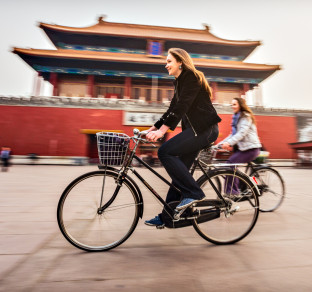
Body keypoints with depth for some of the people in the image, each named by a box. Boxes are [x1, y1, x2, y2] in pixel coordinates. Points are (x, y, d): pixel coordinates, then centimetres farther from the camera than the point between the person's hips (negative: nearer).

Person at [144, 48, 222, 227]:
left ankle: (194, 193, -10)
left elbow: (182, 107, -21)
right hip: (196, 130, 9)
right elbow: (172, 110, 18)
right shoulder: (180, 82, 21)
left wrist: (162, 130, -28)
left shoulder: (191, 77, -7)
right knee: (179, 171, 6)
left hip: (205, 129, -9)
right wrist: (153, 128, 11)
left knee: (165, 152, -21)